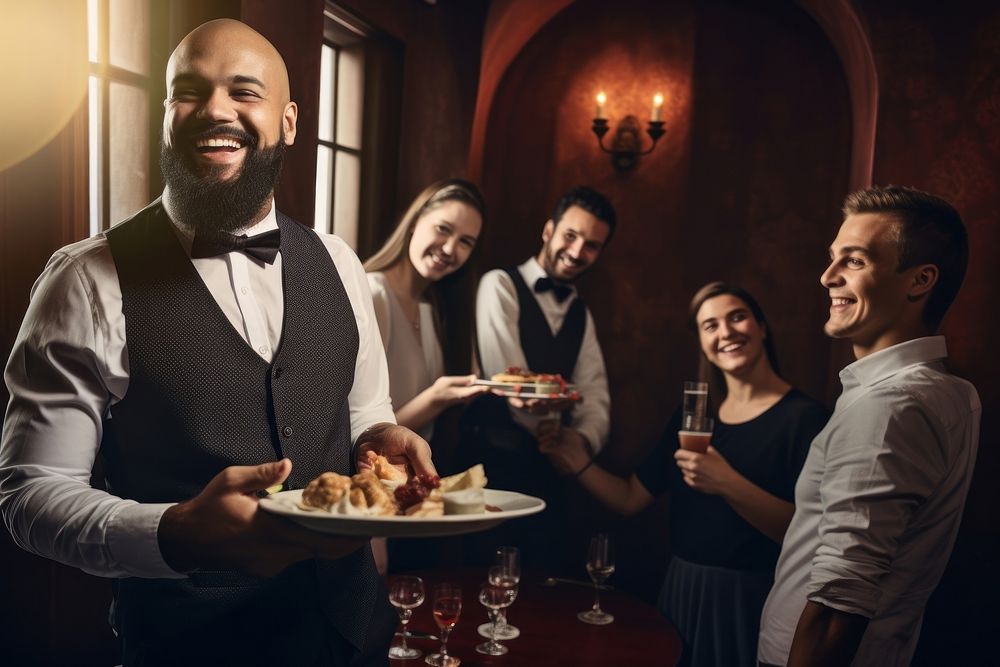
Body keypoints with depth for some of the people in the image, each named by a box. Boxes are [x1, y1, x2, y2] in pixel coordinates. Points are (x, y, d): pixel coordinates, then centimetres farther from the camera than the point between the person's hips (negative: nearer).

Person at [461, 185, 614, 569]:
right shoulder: (501, 285, -5)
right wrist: (553, 431, -13)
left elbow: (594, 391, 3)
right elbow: (508, 378, -16)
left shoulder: (581, 314, 16)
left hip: (549, 467, 6)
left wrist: (584, 437, -17)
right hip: (496, 460, -6)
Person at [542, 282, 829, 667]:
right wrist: (576, 462, -8)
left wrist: (728, 484, -29)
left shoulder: (804, 417, -11)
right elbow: (630, 499, 6)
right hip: (682, 592, 6)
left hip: (751, 602, -5)